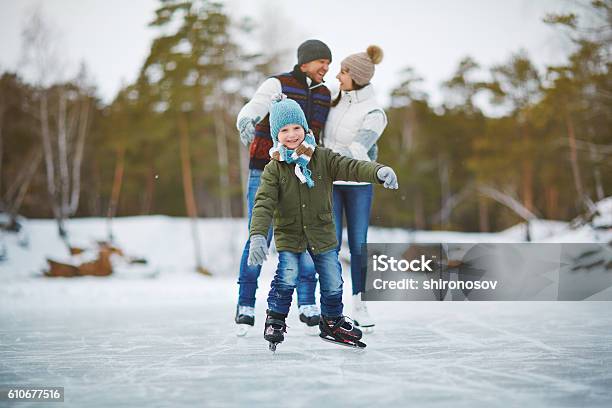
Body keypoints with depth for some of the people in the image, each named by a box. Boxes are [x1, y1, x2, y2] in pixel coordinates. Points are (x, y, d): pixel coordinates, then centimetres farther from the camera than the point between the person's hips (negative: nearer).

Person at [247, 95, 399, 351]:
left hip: (322, 233, 2)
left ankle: (332, 322, 30)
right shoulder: (274, 168, -8)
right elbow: (264, 203, -16)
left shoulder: (323, 158, -6)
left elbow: (351, 168, -18)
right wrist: (257, 235, -30)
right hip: (288, 235, -2)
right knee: (286, 279, -16)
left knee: (333, 283, 7)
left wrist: (379, 171, -38)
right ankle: (275, 320, 7)